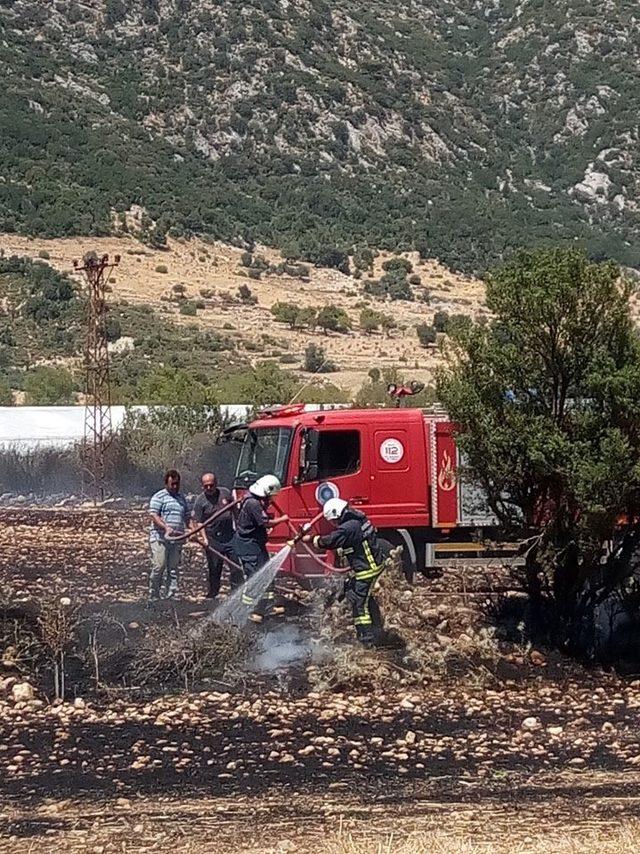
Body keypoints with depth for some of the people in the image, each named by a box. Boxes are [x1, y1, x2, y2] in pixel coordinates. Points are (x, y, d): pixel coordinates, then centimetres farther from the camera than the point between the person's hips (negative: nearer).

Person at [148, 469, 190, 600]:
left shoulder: (182, 498, 20)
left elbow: (187, 517, 23)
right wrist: (166, 527, -23)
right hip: (160, 538, -6)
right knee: (158, 567, -10)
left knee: (173, 568, 4)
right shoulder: (159, 497, -1)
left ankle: (170, 594, 6)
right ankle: (153, 595, -2)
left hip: (177, 539, 6)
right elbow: (153, 515, -11)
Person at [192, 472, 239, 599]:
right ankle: (212, 593, 19)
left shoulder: (225, 493, 4)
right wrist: (204, 537, -17)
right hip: (213, 539, -2)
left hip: (230, 536, 2)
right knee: (214, 568, 6)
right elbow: (198, 522, -6)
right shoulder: (200, 501, -5)